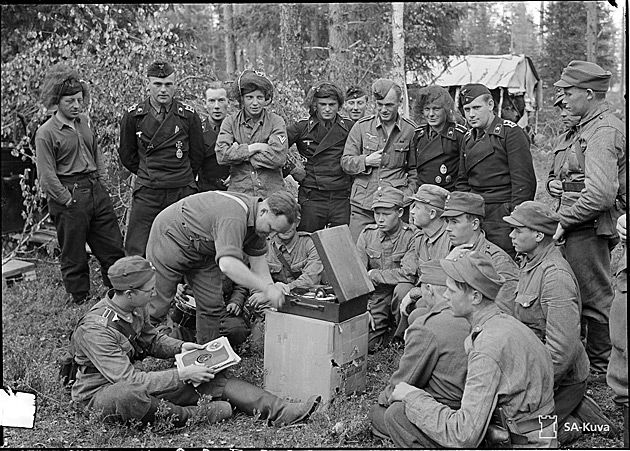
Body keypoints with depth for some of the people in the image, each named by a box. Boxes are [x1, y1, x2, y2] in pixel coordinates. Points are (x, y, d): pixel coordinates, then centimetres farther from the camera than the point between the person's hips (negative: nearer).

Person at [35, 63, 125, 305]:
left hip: (96, 192, 7)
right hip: (69, 197, -6)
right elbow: (47, 177, -13)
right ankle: (79, 299, 22)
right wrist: (69, 200, -13)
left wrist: (102, 182, 11)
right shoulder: (45, 133, -11)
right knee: (74, 255, 6)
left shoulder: (85, 121, 9)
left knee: (113, 247, 10)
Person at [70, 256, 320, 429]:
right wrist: (182, 375, -29)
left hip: (130, 379, 7)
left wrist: (180, 347, -3)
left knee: (212, 377, -8)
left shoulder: (136, 308, -3)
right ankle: (191, 415, -22)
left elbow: (151, 339, 16)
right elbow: (129, 380, -31)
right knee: (129, 395, -45)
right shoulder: (95, 329, -28)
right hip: (99, 392, -7)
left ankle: (278, 411, -14)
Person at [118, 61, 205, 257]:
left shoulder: (188, 115, 0)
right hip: (146, 193, 0)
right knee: (136, 252, -1)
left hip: (182, 193, 0)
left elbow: (196, 155, 10)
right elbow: (127, 156, 14)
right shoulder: (133, 116, 1)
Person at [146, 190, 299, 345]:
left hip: (203, 252, 9)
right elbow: (228, 264, -48)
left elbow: (257, 258, 1)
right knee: (157, 304, -5)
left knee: (212, 305, 2)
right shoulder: (234, 217, -39)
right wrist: (266, 287, -44)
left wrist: (270, 288, -13)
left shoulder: (257, 221, -8)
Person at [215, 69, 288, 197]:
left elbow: (279, 158, -11)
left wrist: (239, 153, -6)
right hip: (239, 192, 1)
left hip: (272, 193, -1)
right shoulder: (230, 122, 7)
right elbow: (221, 155, -6)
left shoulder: (276, 122, 3)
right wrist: (254, 148, -10)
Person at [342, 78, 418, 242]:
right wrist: (366, 161, -11)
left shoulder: (410, 130, 5)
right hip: (362, 205, 1)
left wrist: (409, 193, 1)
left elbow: (414, 169, 14)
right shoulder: (361, 126, 5)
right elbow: (345, 162, 7)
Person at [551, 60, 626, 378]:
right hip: (583, 226, 10)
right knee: (575, 294, 18)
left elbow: (601, 194, -28)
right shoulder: (590, 126, 15)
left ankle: (600, 366, 16)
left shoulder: (602, 132, -18)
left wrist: (565, 221, -19)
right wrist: (558, 183, 12)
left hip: (589, 226, -10)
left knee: (595, 298, 2)